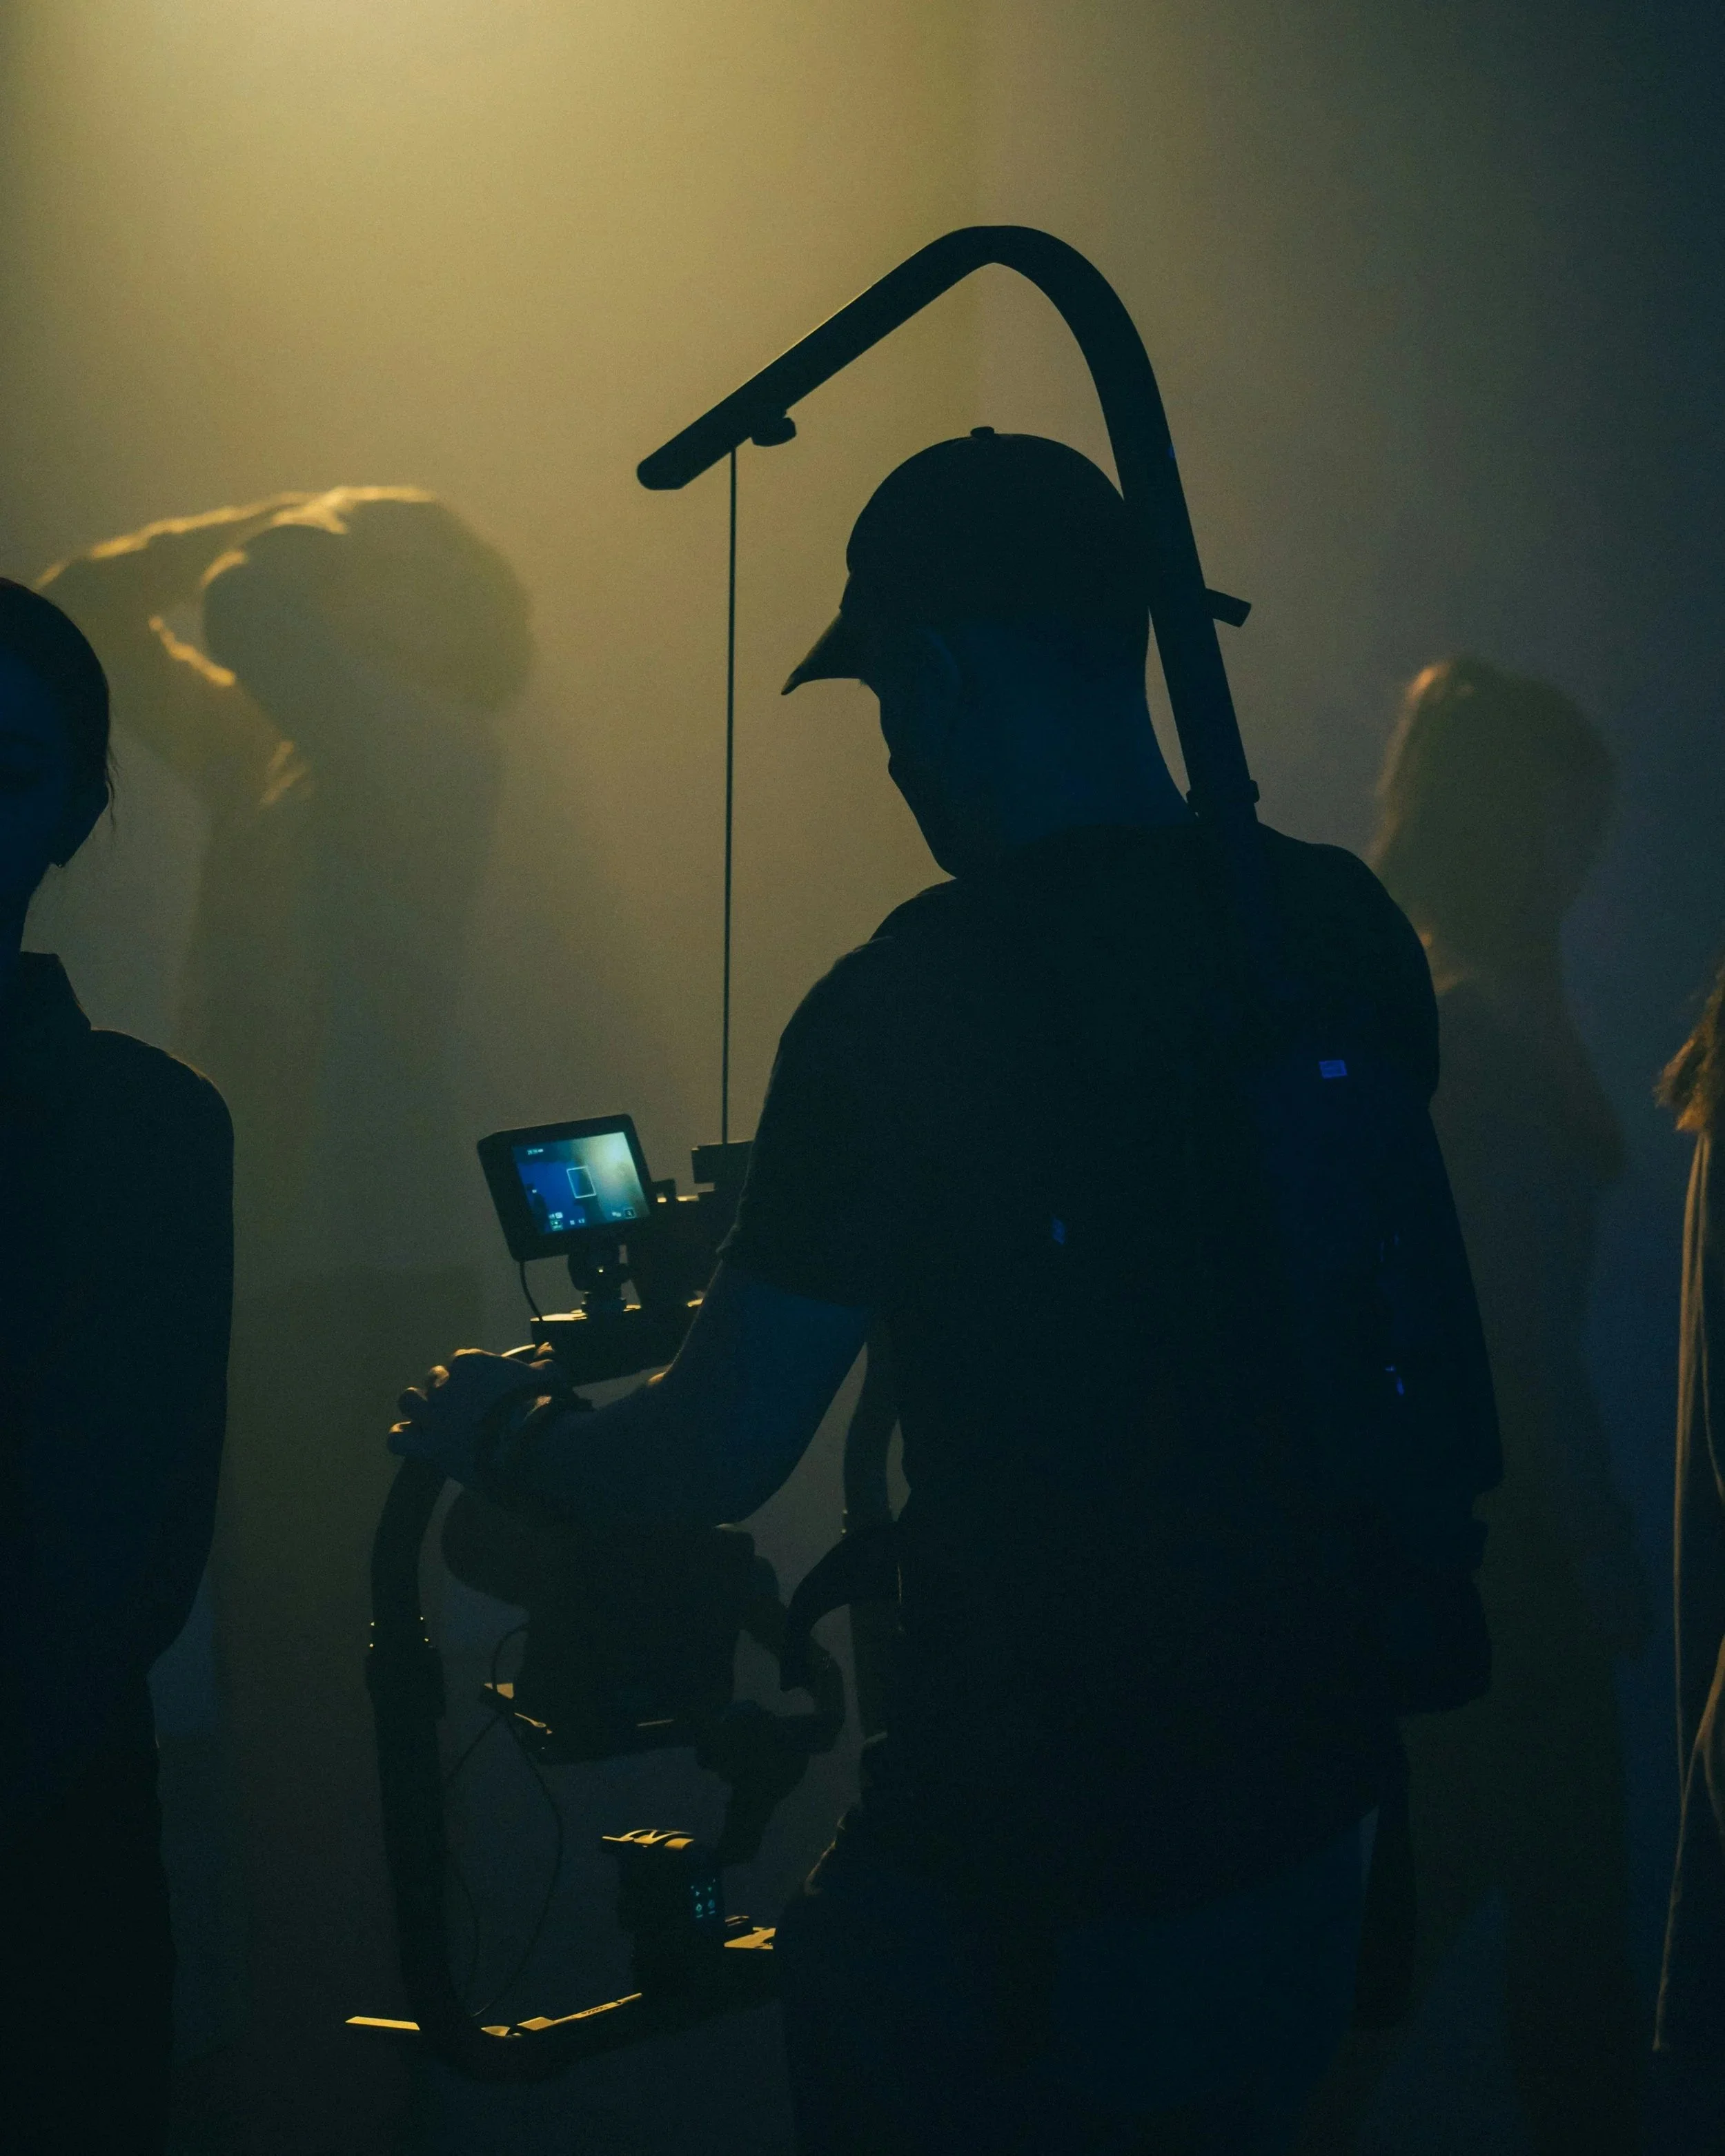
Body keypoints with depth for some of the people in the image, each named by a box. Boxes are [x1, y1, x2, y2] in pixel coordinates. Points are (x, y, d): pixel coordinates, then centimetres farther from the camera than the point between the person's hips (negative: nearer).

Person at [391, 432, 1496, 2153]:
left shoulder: (908, 1007, -18)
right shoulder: (1352, 936, -1)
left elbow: (719, 1457, -11)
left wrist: (496, 1437, 7)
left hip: (1024, 1881, -6)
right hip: (1304, 1832, 6)